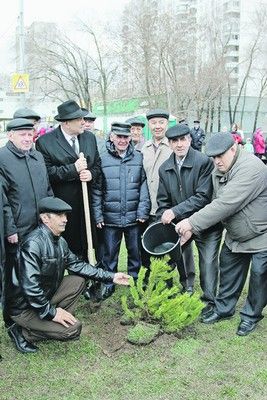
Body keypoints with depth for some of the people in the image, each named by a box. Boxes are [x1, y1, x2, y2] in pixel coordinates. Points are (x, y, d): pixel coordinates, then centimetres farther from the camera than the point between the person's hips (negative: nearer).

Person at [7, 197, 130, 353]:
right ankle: (22, 332, -2)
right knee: (73, 328, -15)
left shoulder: (60, 242, 1)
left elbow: (77, 264, 11)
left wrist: (110, 276, 5)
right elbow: (29, 285, -32)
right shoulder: (33, 243, -27)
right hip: (25, 308, -8)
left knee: (79, 280, 1)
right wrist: (51, 312, -24)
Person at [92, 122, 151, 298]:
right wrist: (98, 215, -4)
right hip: (110, 218, -1)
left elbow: (144, 186, 1)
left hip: (134, 217, 1)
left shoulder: (139, 158, 0)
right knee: (109, 253, 11)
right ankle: (108, 284, 27)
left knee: (135, 252, 15)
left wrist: (143, 211, -5)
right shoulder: (103, 160, -2)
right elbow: (96, 190, 0)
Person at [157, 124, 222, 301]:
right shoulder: (164, 168, 0)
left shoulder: (204, 162, -18)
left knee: (208, 262, 0)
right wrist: (164, 220, -11)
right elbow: (163, 200, 5)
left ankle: (209, 301, 17)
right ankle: (187, 289, 40)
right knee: (182, 258, 17)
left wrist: (175, 211, -25)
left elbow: (203, 197, -23)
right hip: (180, 223, 5)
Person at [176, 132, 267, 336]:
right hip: (234, 237, 8)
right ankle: (224, 309, 34)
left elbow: (225, 205, -35)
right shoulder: (218, 172, -2)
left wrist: (192, 222, -32)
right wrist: (192, 228, -9)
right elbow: (215, 203, 2)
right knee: (228, 273, 15)